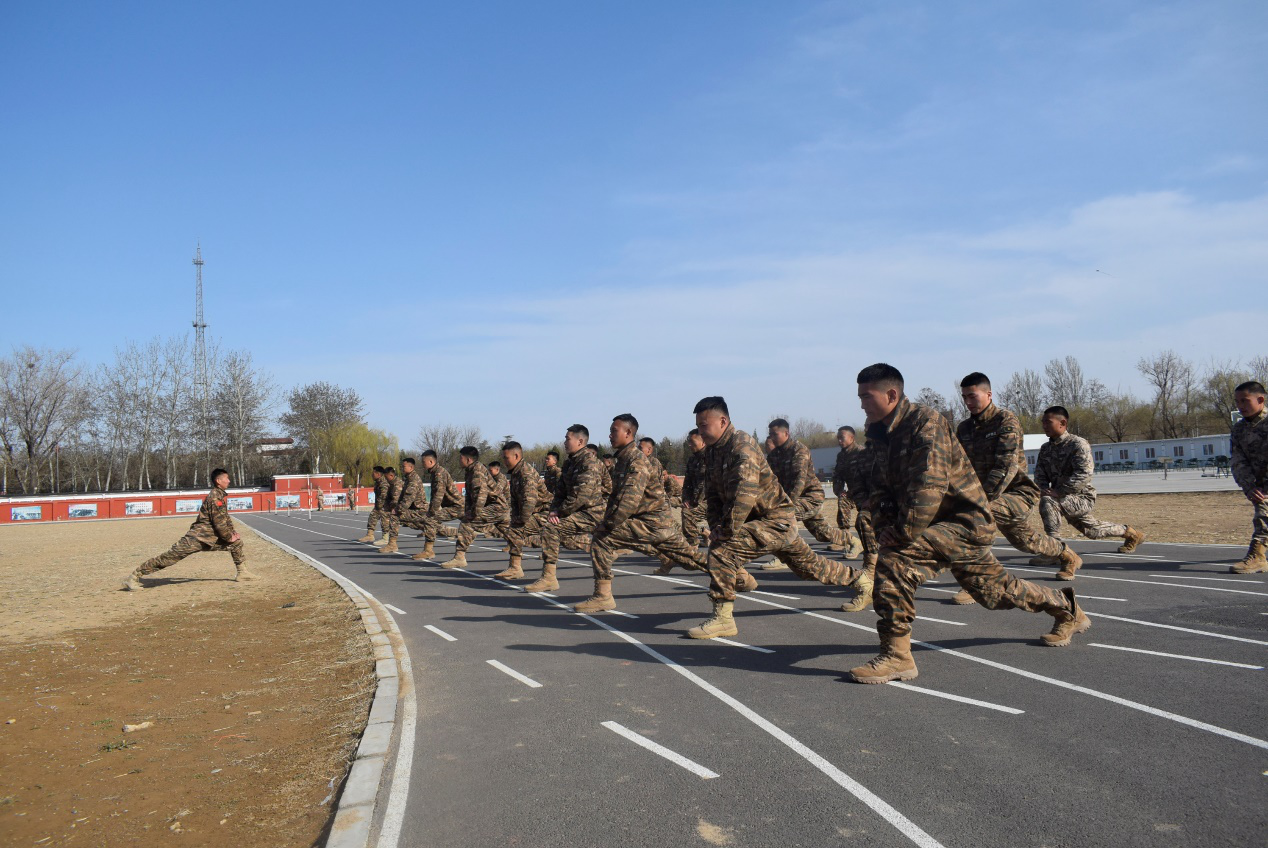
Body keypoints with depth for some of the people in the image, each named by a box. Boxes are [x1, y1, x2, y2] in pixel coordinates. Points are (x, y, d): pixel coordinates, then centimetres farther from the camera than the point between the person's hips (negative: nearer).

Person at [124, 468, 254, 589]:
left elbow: (226, 518, 22)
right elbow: (219, 523, -20)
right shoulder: (215, 497, -18)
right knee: (170, 557, -9)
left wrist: (232, 533, 11)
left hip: (211, 538, 9)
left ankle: (242, 572, 15)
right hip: (198, 538, -9)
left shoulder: (220, 496, 12)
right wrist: (229, 537, -8)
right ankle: (134, 577, -2)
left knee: (236, 542, 10)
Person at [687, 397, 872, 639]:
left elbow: (746, 491, -33)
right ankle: (858, 578, 45)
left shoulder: (742, 443, -21)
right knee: (810, 566, 24)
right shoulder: (713, 452, 7)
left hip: (777, 521, -10)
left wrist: (727, 530, -30)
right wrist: (716, 527, -6)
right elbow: (713, 495, 8)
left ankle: (723, 619, -17)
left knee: (722, 549, -24)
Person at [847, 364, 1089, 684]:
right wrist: (885, 527, -8)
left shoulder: (925, 421, -19)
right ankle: (1066, 609, 45)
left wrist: (904, 533, -27)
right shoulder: (879, 434, 7)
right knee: (994, 589, 22)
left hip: (964, 520, -9)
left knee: (895, 560, -28)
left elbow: (930, 485, -29)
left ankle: (896, 657, -21)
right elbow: (878, 488, 9)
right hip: (939, 526, 9)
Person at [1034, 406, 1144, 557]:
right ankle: (1130, 533, 49)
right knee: (1092, 530, 24)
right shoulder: (1045, 448, 6)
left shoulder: (1078, 444, -17)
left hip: (1082, 497, -8)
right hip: (1065, 499, 8)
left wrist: (1059, 491, -33)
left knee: (1047, 502, -33)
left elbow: (1084, 474, -27)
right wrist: (1043, 489, -18)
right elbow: (1040, 472, 3)